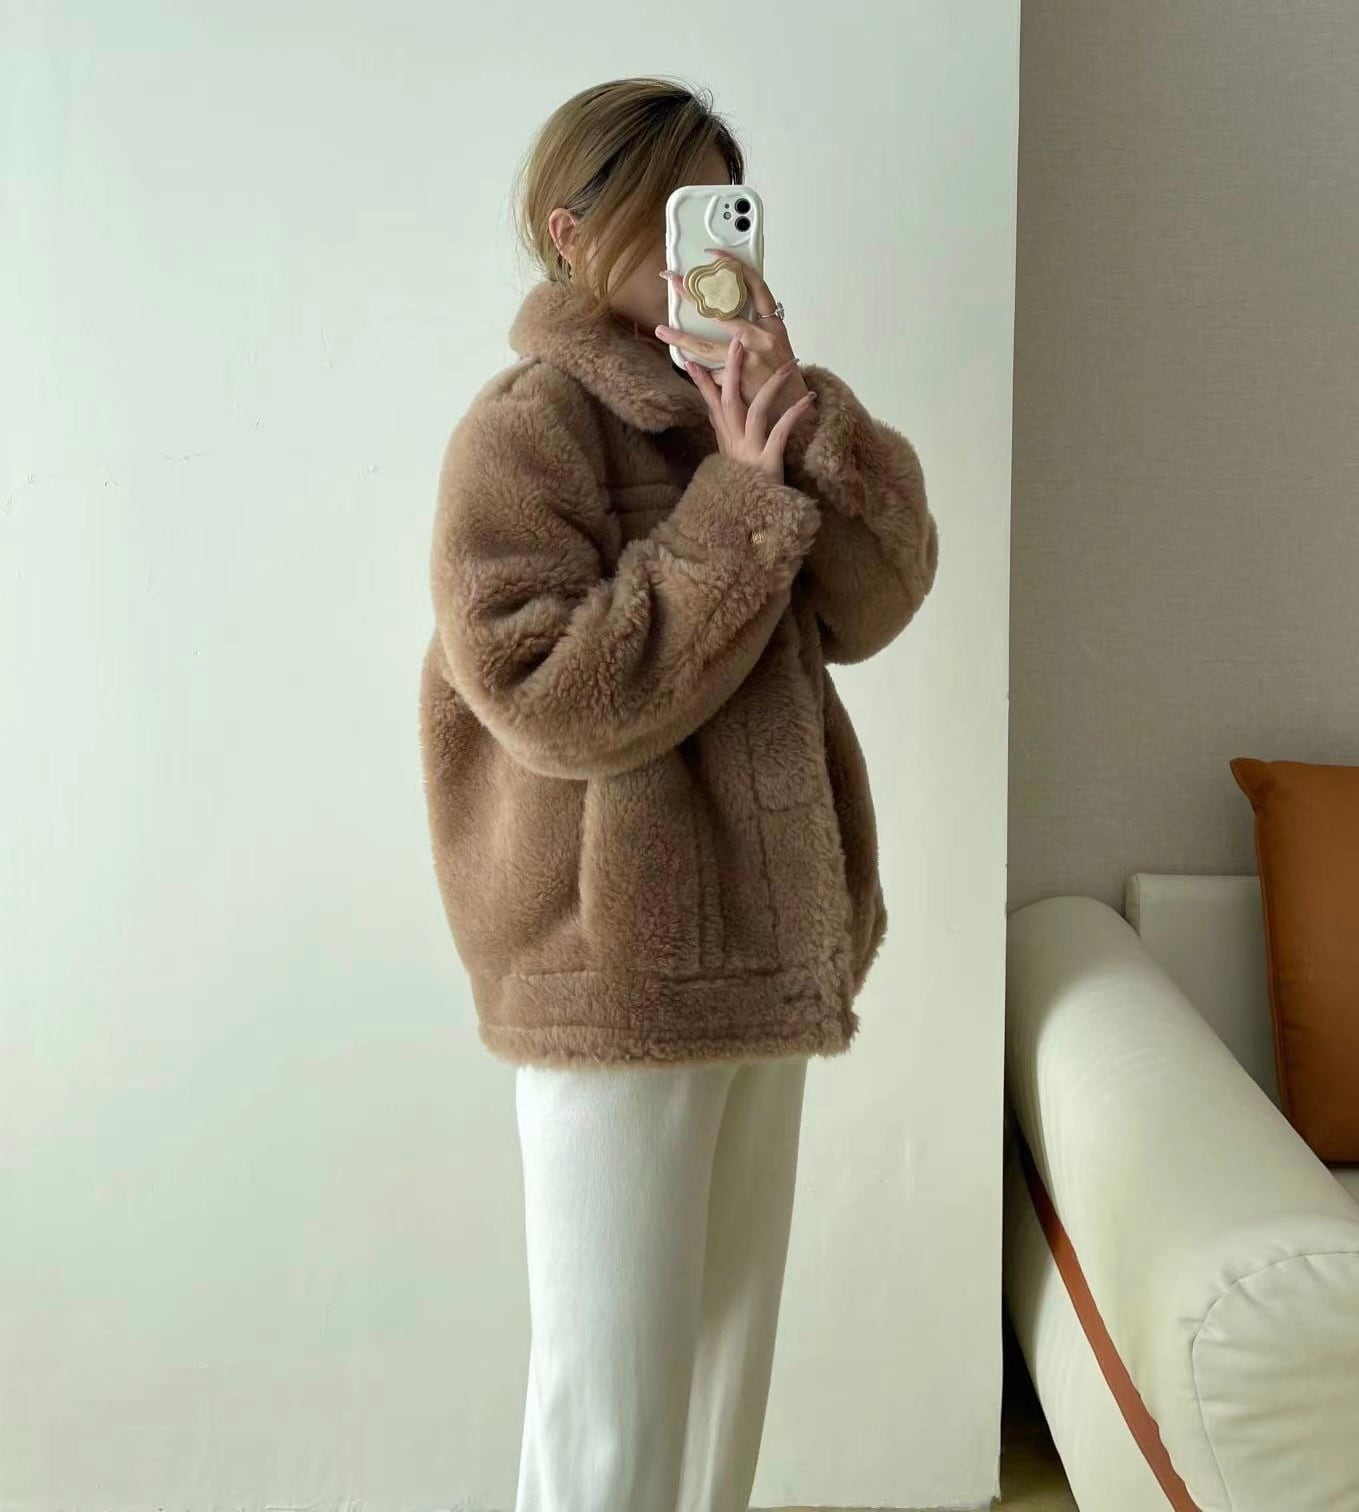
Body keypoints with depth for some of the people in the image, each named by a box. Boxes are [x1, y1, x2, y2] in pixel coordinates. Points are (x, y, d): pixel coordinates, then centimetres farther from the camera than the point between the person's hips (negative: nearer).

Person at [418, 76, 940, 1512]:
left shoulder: (735, 409, 10)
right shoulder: (524, 425, -10)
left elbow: (874, 603, 3)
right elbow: (552, 695, -20)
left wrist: (806, 422, -11)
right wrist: (743, 501, -18)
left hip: (763, 951, 7)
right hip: (615, 978, -7)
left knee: (729, 1350, 19)